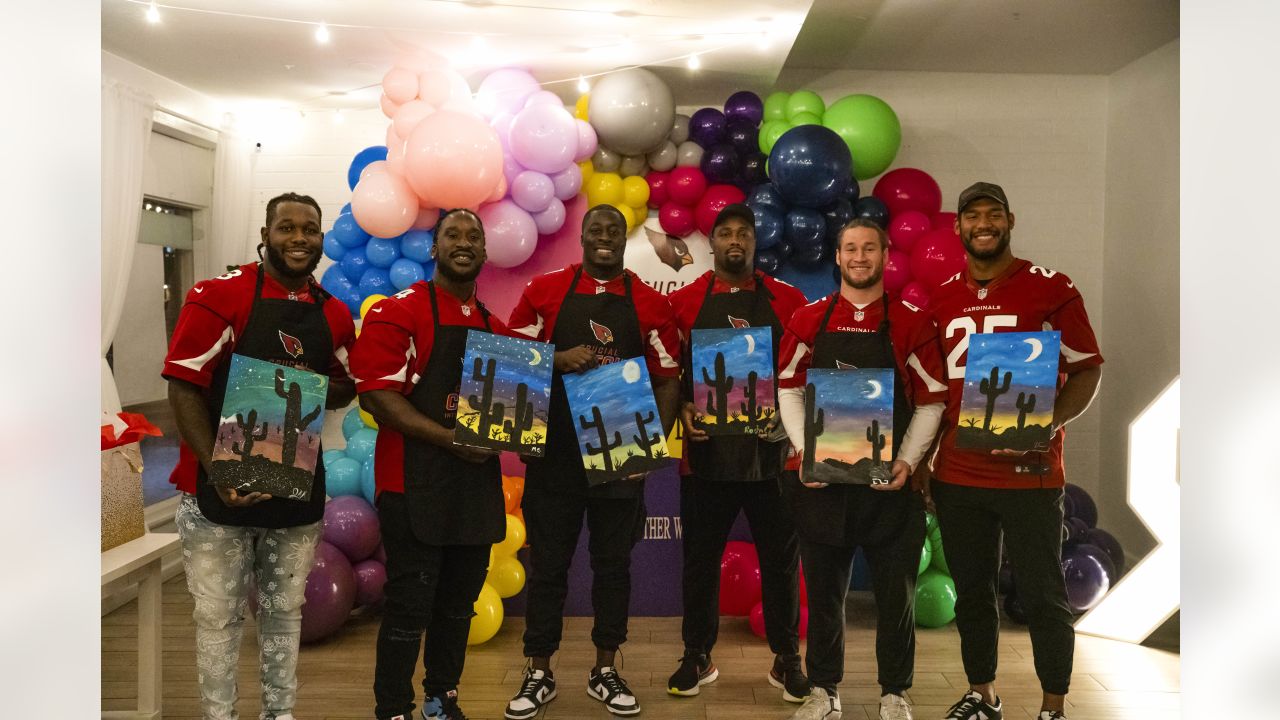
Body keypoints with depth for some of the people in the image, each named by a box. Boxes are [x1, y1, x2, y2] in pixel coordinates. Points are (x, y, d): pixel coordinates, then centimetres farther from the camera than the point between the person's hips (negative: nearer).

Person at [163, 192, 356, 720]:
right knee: (218, 615, 8)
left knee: (284, 612, 16)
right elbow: (183, 387, -11)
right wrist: (219, 473, -20)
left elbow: (345, 390, 15)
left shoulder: (335, 314, 5)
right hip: (219, 488, -4)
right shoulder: (217, 296, -9)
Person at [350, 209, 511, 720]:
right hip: (416, 486, -6)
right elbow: (377, 396, -16)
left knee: (458, 605, 16)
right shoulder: (398, 311, -7)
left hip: (478, 483, 6)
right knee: (410, 608, 1)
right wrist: (450, 438, -22)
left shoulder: (495, 326, 12)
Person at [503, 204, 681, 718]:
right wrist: (559, 360, -16)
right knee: (547, 563, 7)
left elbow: (667, 380, 4)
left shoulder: (650, 303, 2)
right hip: (555, 454, -1)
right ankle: (538, 675, 20)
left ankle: (605, 672, 25)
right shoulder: (544, 291, 1)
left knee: (613, 563, 10)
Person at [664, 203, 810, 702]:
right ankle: (697, 657, 23)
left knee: (781, 557, 7)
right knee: (701, 557, 9)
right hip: (706, 450, 0)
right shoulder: (684, 302, 4)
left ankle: (786, 659, 23)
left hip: (771, 450, 0)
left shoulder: (787, 300, 5)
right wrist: (683, 408, -12)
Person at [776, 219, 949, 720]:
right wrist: (806, 451, -6)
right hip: (821, 478, 1)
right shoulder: (808, 321, 4)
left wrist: (907, 461, -10)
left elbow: (931, 402, 1)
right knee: (824, 589, 10)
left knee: (895, 591, 6)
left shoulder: (911, 324, 0)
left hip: (890, 480, -1)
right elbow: (789, 391, 5)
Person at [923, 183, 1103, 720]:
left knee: (1042, 595, 5)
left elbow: (1087, 370, -3)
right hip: (955, 475, 4)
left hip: (1029, 473, -4)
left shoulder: (1052, 289, -4)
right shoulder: (940, 300, 9)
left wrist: (1045, 425, -19)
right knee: (971, 592, 14)